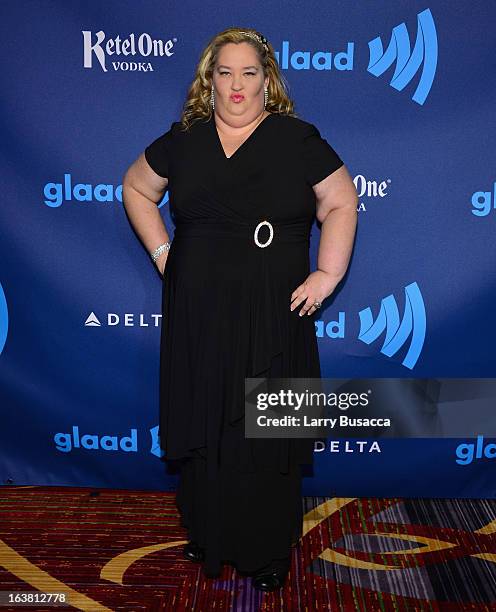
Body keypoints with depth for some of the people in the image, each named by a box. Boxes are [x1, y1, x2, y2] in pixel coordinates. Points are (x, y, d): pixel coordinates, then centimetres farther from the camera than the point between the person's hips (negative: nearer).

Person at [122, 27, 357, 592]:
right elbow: (136, 189, 19)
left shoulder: (298, 139, 1)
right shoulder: (183, 141, 7)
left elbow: (340, 204, 4)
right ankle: (207, 536, 32)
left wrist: (327, 275, -6)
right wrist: (161, 250, 7)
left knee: (268, 434, 6)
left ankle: (269, 553, 25)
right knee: (203, 427, 11)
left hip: (274, 318, -2)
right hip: (198, 316, 2)